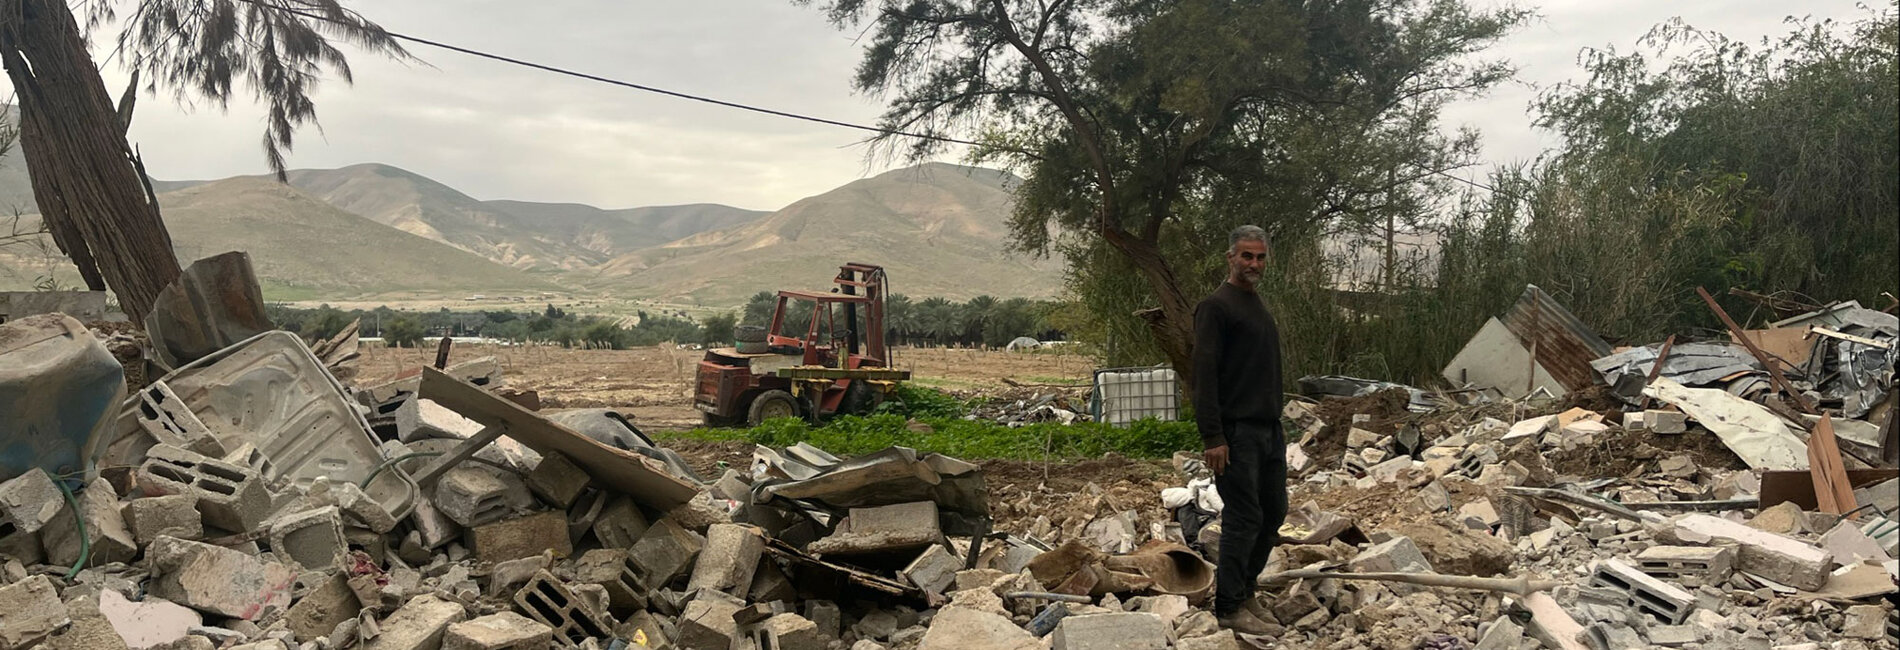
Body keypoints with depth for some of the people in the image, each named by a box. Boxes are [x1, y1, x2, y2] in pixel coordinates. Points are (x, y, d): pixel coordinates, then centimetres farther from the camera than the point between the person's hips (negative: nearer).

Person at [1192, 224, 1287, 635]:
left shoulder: (1259, 308, 18)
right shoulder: (1215, 307, -11)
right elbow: (1204, 376, -17)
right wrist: (1212, 437, -22)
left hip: (1269, 431, 9)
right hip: (1236, 432, -9)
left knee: (1273, 513, 13)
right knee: (1244, 518, -6)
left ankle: (1245, 585, 28)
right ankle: (1230, 607, 4)